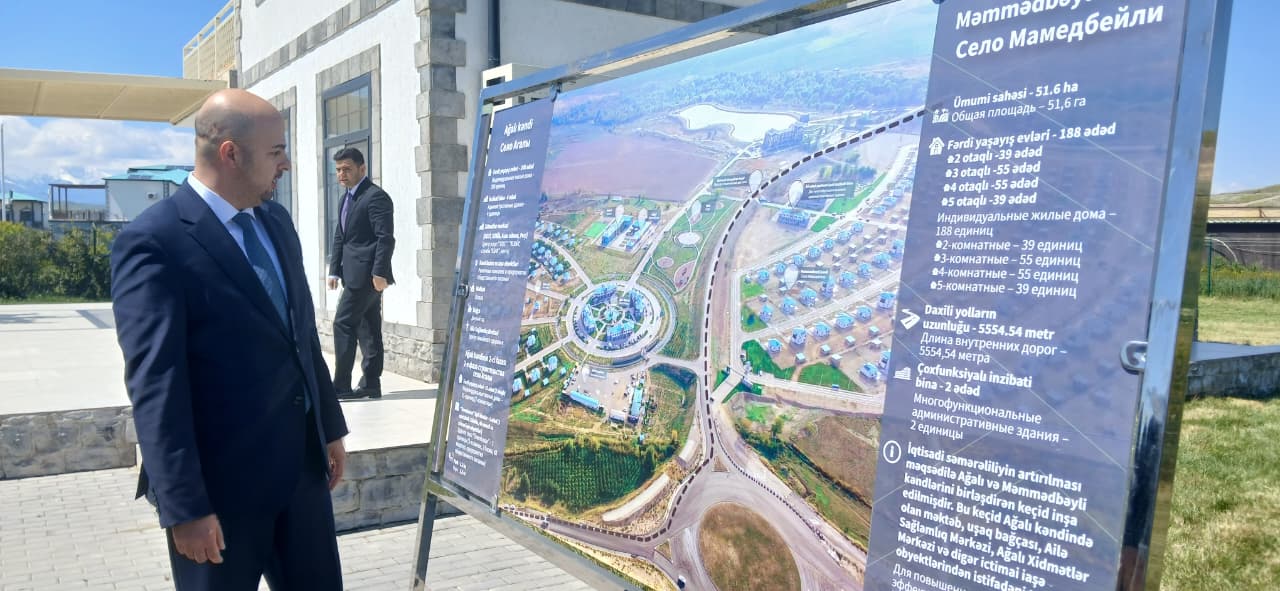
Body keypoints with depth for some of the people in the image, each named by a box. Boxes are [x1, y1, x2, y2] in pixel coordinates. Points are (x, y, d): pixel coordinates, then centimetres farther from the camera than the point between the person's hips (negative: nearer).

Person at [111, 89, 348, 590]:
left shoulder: (276, 221, 8)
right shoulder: (153, 241, -16)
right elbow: (155, 386, -19)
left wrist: (330, 426, 16)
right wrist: (185, 507, -19)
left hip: (302, 463, 7)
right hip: (222, 479, -7)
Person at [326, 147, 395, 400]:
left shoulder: (375, 196, -11)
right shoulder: (346, 198, 18)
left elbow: (385, 237, -17)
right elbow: (340, 236, 21)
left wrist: (379, 272, -22)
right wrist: (334, 270, 14)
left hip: (367, 274, -9)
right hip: (355, 274, 9)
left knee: (343, 324, -9)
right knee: (367, 329, 10)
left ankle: (341, 386, -4)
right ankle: (370, 384, 15)